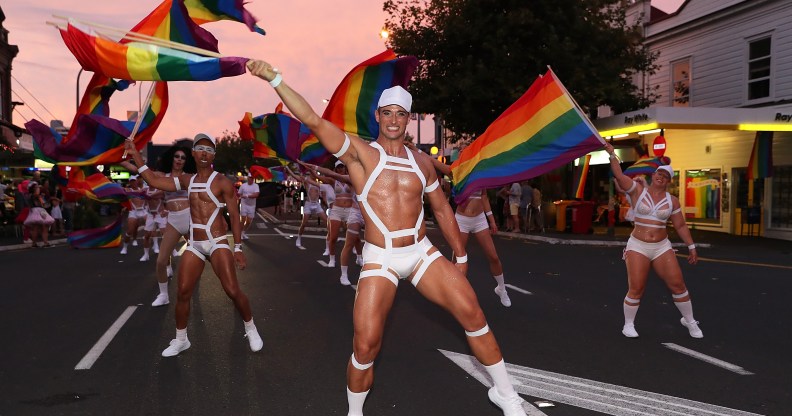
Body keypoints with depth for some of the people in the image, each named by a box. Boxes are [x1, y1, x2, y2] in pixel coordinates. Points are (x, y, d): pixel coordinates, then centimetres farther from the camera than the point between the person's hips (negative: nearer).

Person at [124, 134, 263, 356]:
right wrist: (136, 155, 7)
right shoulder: (187, 180, 11)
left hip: (218, 243, -5)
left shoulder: (222, 182, -5)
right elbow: (154, 181, 12)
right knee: (183, 293, 3)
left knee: (232, 290, -12)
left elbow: (234, 216, -6)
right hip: (194, 245, 5)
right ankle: (181, 340, 20)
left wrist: (238, 248, -10)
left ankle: (251, 329, 10)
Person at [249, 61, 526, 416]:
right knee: (366, 344, -9)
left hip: (422, 252, 4)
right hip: (380, 259, -3)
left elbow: (442, 209, 19)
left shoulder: (421, 163, 10)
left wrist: (460, 256, 20)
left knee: (471, 312, -4)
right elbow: (313, 120, -16)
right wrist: (274, 78, -25)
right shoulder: (360, 153, -4)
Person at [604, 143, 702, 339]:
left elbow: (681, 226, 10)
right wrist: (612, 154, -27)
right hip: (638, 247, -2)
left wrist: (691, 247, 8)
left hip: (662, 247, 2)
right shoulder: (638, 190, -2)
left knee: (678, 285, 2)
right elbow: (619, 175, -16)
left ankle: (689, 321, 24)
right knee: (636, 289, -5)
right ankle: (628, 325, 14)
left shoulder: (672, 200, 4)